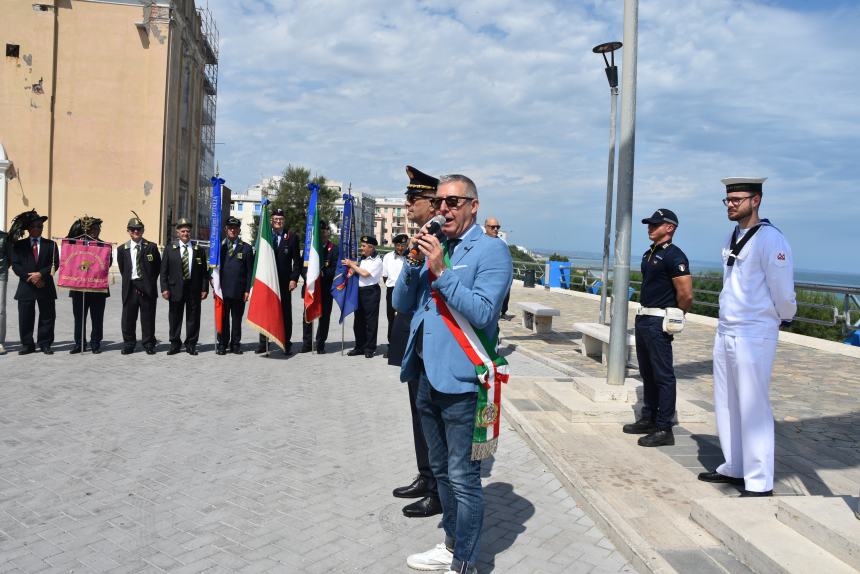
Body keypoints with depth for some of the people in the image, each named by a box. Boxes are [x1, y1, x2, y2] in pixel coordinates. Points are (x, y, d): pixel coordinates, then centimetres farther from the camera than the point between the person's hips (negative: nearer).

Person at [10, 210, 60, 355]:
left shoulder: (50, 244, 8)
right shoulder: (19, 245, 8)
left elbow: (55, 264, -1)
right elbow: (15, 265, 0)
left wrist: (40, 274, -15)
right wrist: (30, 278, -12)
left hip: (46, 287, 0)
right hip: (25, 287, 0)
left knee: (47, 318, 3)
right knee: (25, 318, 2)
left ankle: (45, 344, 12)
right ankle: (27, 345, 12)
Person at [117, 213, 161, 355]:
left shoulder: (151, 247, 2)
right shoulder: (122, 249, 8)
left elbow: (158, 267, 7)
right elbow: (122, 269, 13)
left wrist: (150, 282, 2)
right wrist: (129, 283, 4)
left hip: (147, 288, -1)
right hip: (130, 288, 2)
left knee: (148, 317, 4)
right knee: (128, 317, 5)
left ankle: (148, 344, 14)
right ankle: (129, 344, 17)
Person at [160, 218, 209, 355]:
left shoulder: (199, 250, 7)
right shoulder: (169, 249, 6)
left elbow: (204, 272, 6)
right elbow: (164, 271, 3)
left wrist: (204, 289, -1)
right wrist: (165, 288, -5)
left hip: (194, 289, 0)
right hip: (176, 289, 0)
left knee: (193, 318, 4)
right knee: (175, 318, 6)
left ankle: (191, 345, 14)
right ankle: (175, 344, 18)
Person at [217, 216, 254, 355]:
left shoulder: (246, 248, 7)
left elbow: (250, 271, 5)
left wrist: (247, 290, -2)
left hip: (239, 291, 0)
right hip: (222, 290, 0)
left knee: (237, 319, 5)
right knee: (223, 319, 3)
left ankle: (235, 344, 14)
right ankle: (222, 344, 10)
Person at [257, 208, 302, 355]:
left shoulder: (292, 237, 3)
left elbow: (297, 260, 1)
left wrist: (294, 279, -7)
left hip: (284, 282, -1)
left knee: (286, 312, 3)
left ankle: (287, 344, 9)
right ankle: (263, 343, 13)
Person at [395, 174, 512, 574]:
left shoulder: (491, 250, -8)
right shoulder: (434, 248, 14)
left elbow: (483, 313, -20)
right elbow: (402, 304, 10)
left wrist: (441, 271, -22)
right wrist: (414, 264, -5)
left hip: (460, 380, -8)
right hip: (427, 376, 8)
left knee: (463, 477, 1)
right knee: (441, 470, 20)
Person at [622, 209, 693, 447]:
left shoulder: (674, 256, -14)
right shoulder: (649, 254, 14)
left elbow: (686, 295, -18)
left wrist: (674, 318, -5)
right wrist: (644, 312, 18)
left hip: (659, 323, -10)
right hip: (643, 318, 10)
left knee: (663, 375, -4)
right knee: (647, 373, 17)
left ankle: (664, 429, 1)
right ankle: (648, 419, 28)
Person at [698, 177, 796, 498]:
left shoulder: (770, 239, -14)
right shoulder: (733, 237, 11)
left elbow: (783, 292, -11)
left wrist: (784, 319, 5)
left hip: (754, 336, -8)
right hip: (725, 333, 8)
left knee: (752, 409, -3)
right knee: (726, 406, 15)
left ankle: (759, 484, 7)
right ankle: (734, 468, 29)